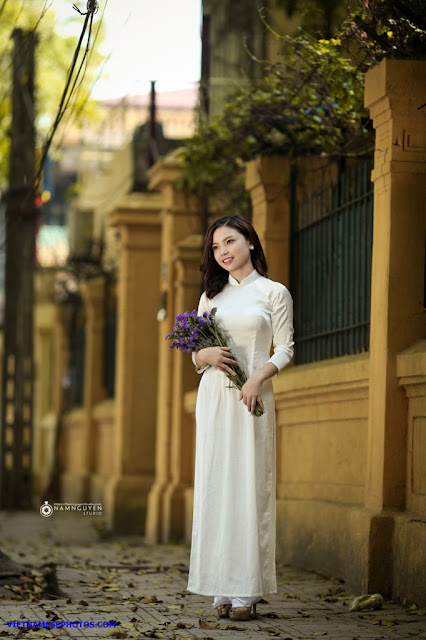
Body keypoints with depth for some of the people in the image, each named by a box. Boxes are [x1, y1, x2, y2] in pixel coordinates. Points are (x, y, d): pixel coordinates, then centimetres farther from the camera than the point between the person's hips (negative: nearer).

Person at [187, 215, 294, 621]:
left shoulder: (274, 293, 5)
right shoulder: (211, 296, 16)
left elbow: (285, 350, 1)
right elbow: (196, 354, 17)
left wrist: (258, 377, -16)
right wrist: (208, 355, -6)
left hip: (252, 397, -3)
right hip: (213, 394, 3)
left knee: (249, 487, -6)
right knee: (214, 485, -1)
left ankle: (246, 590, -5)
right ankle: (221, 589, 1)